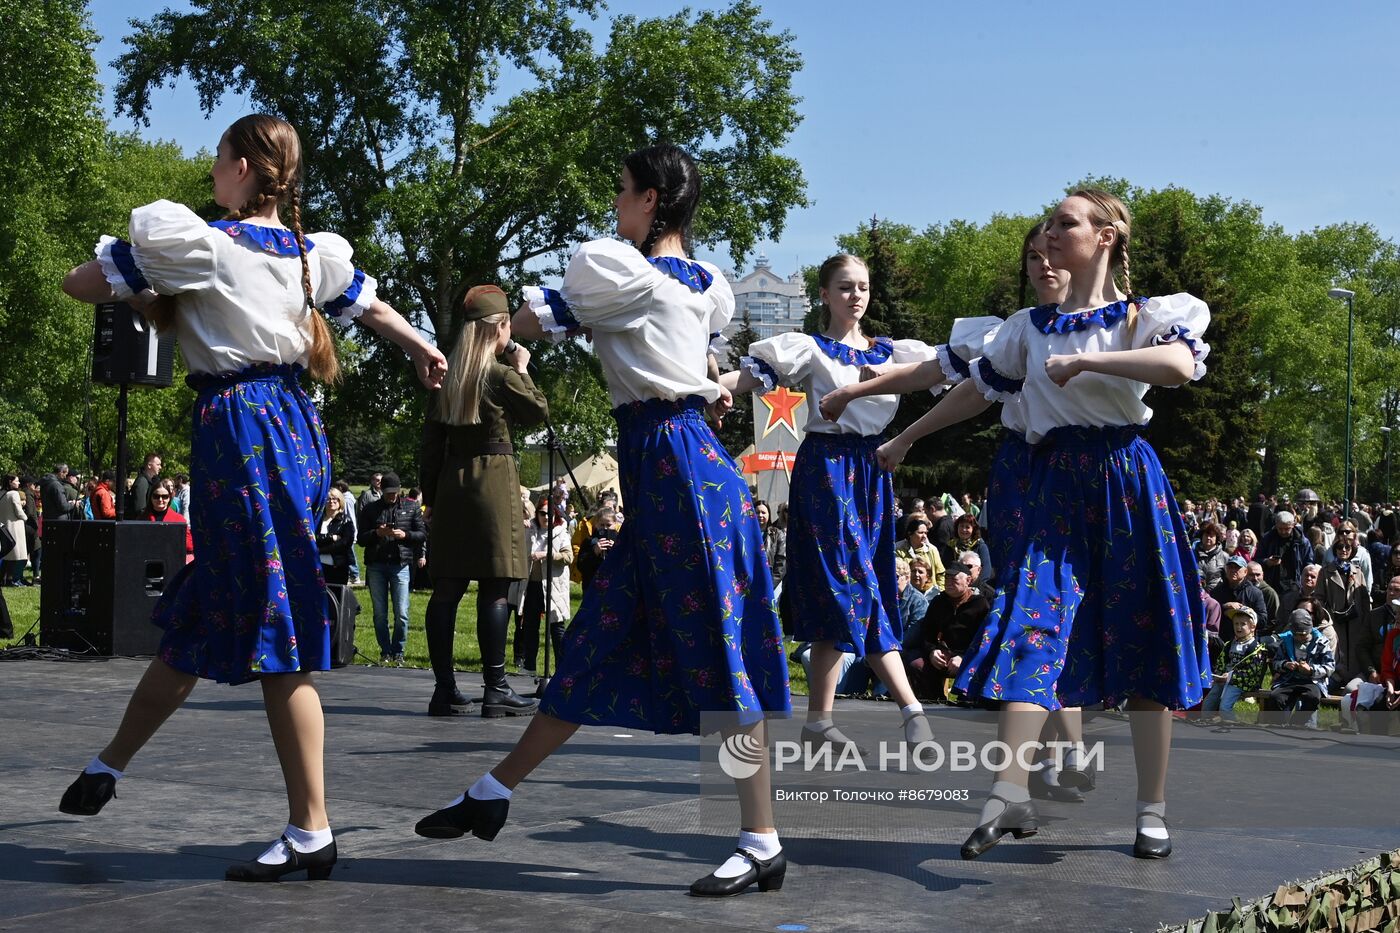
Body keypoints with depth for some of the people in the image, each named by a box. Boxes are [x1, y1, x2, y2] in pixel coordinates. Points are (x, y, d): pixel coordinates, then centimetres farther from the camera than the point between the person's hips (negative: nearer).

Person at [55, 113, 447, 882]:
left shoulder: (203, 244, -10)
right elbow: (370, 305, 30)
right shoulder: (309, 251, 10)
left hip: (239, 429, -8)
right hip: (296, 422, 8)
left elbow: (80, 283, -6)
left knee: (276, 639, -6)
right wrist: (424, 351, 47)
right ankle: (110, 764, 32)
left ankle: (312, 834, -3)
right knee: (199, 616, 17)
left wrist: (151, 301, 13)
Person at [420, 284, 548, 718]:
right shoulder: (500, 374, -7)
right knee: (495, 588, -4)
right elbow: (539, 413, 4)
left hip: (450, 483, 6)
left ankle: (444, 687, 9)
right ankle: (495, 690, -4)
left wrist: (429, 496, 15)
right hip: (494, 481, -6)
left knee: (446, 586, 6)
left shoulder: (447, 376, 10)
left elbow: (431, 441, 11)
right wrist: (522, 369, 12)